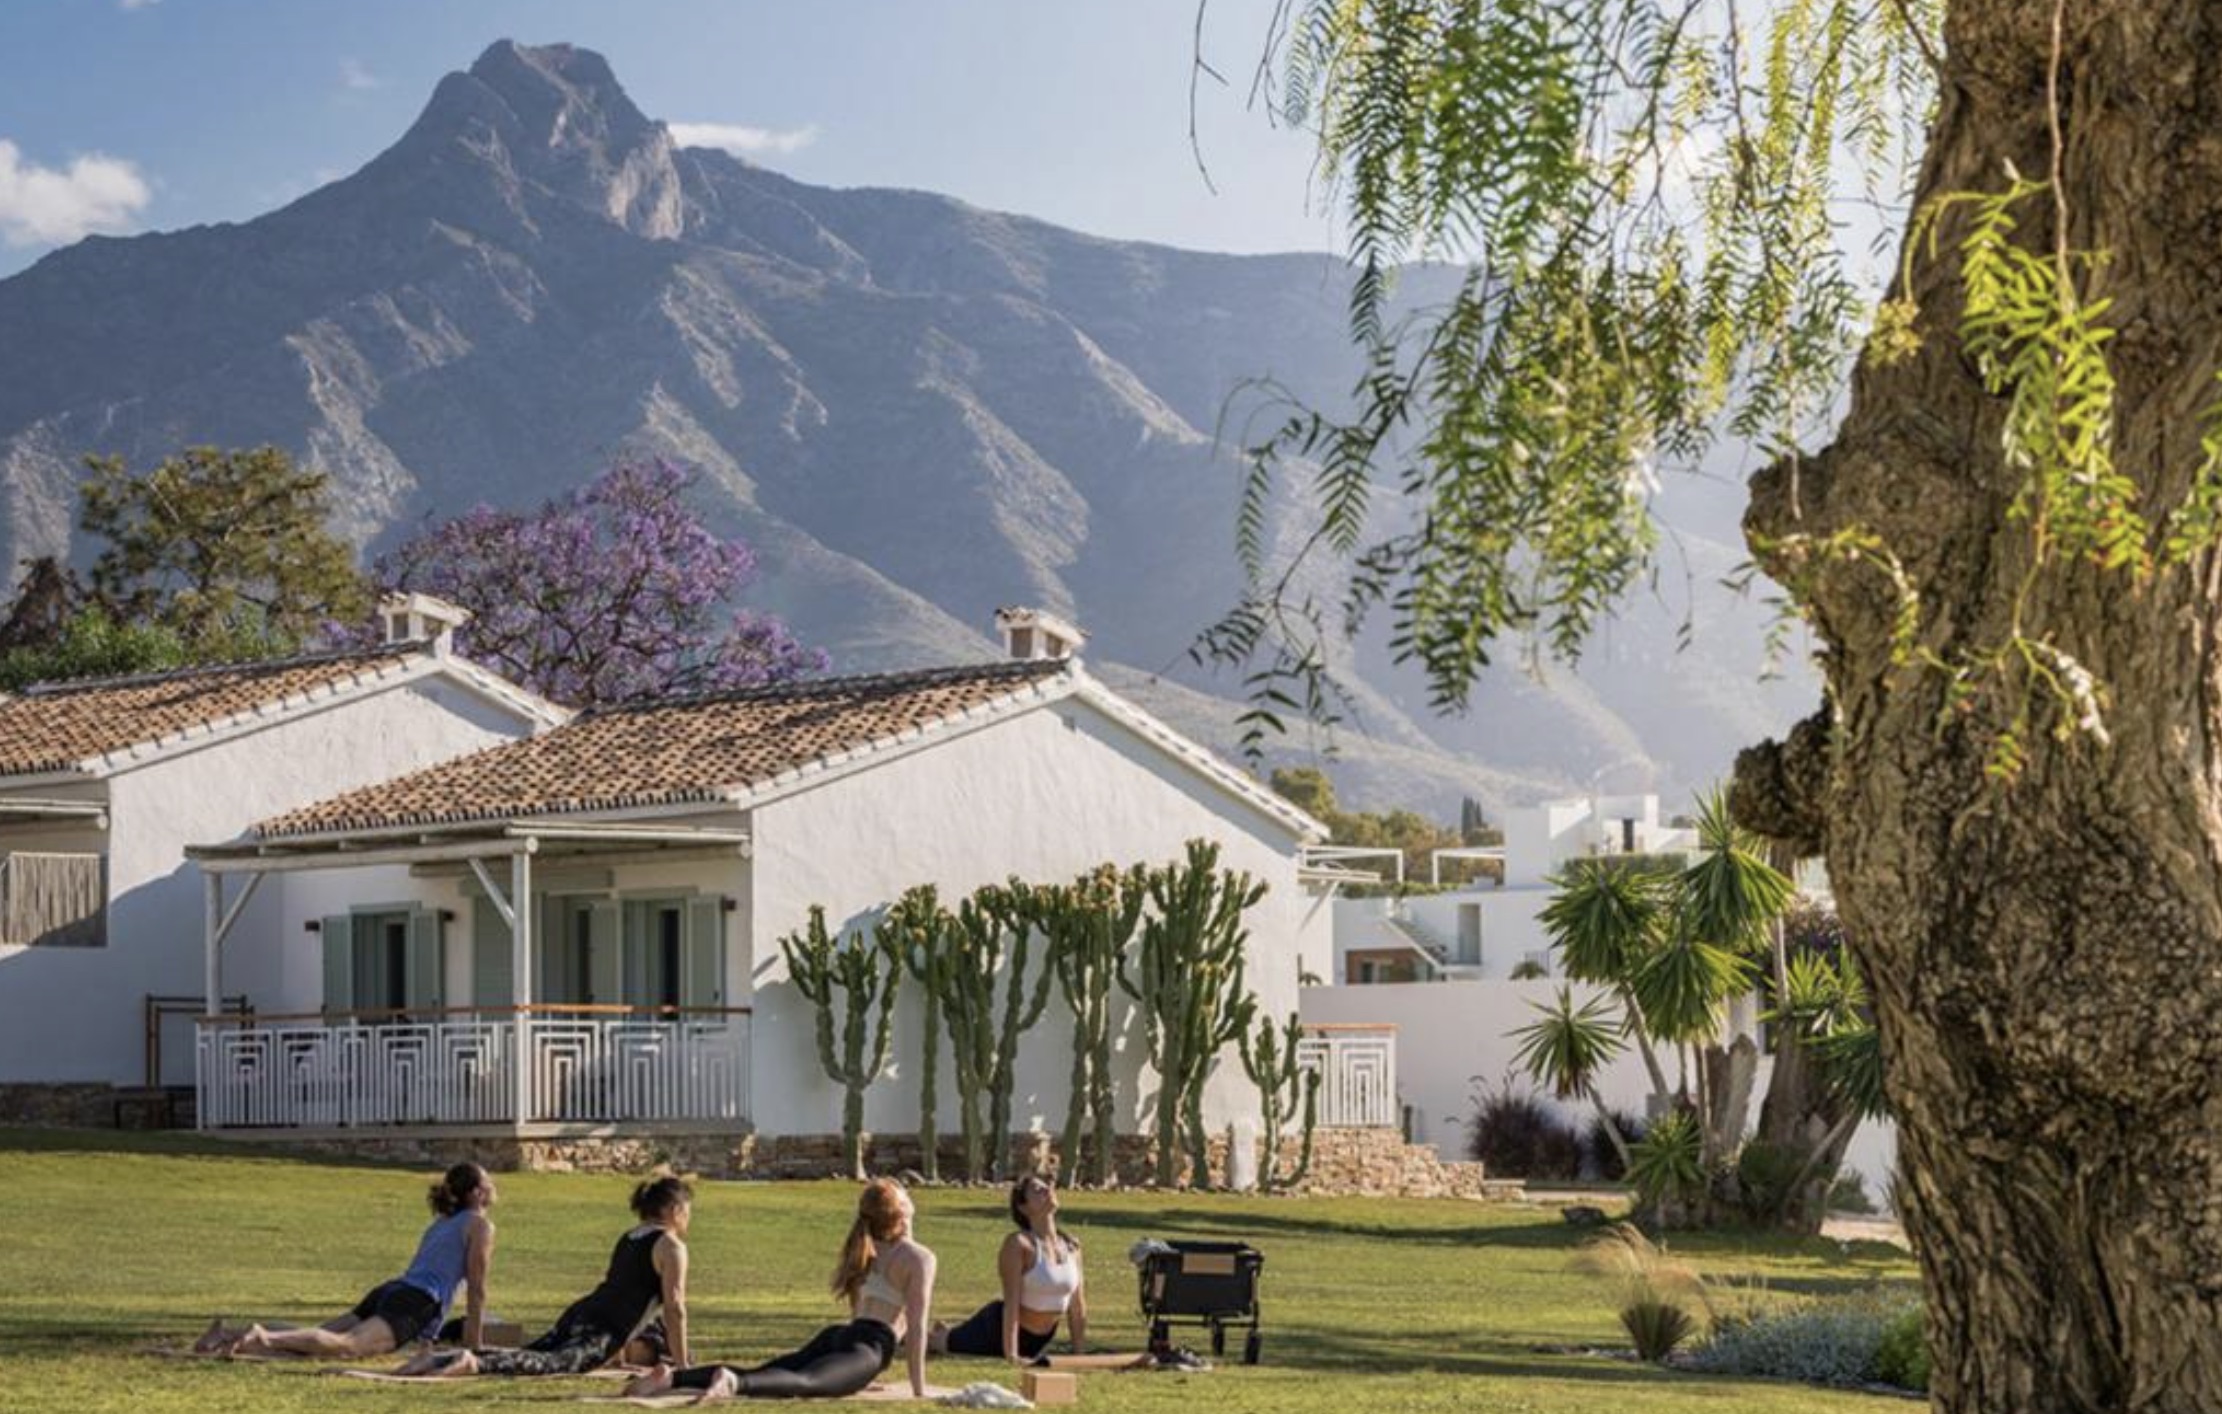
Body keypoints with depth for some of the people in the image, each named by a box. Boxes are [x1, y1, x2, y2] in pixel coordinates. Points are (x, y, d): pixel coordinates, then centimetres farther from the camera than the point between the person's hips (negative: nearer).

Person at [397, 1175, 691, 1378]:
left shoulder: (629, 1239, 30)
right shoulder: (671, 1246, 3)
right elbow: (674, 1308, -4)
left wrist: (618, 1352, 45)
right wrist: (682, 1365, 1)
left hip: (580, 1314, 9)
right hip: (600, 1332, -9)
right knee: (551, 1363, -29)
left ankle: (439, 1360, -14)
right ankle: (474, 1364, -51)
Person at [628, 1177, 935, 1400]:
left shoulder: (866, 1251, 29)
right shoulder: (919, 1257, 5)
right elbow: (916, 1325, 0)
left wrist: (859, 1377, 43)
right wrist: (918, 1388, 3)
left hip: (835, 1337, 8)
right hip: (866, 1349, -8)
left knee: (752, 1377, -5)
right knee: (804, 1382, -33)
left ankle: (672, 1377, -24)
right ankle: (732, 1383, -60)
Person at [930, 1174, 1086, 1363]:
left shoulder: (1072, 1248, -5)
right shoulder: (1018, 1244, -24)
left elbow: (1078, 1309, 1)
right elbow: (1012, 1301, -28)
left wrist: (1079, 1355, 2)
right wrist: (1011, 1355, -32)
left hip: (1038, 1341, 7)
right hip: (1000, 1329, -7)